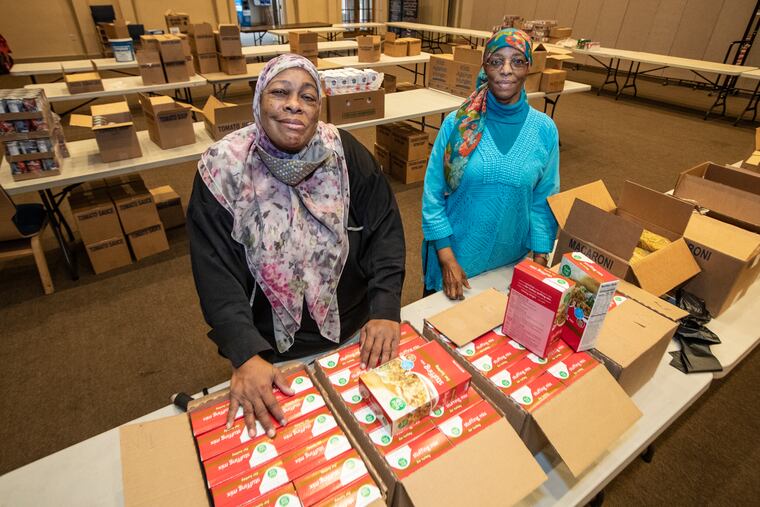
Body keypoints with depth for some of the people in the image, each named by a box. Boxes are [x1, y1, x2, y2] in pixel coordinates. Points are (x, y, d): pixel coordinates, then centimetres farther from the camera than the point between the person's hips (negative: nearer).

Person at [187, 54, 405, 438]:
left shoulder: (345, 153, -13)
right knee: (287, 428, 26)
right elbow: (216, 275, -18)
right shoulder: (223, 169, -16)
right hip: (272, 350, -1)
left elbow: (385, 228, -12)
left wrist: (385, 311, -21)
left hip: (355, 333, 2)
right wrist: (246, 355, -27)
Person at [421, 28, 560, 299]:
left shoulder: (544, 129, -5)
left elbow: (544, 200, 2)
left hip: (512, 259, 2)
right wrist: (447, 258, -13)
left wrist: (540, 258, -3)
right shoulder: (458, 123, -10)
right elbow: (432, 194, -9)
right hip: (455, 253, -1)